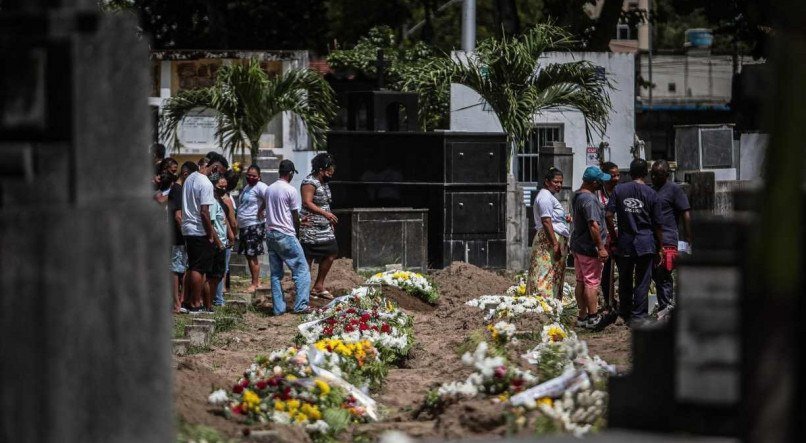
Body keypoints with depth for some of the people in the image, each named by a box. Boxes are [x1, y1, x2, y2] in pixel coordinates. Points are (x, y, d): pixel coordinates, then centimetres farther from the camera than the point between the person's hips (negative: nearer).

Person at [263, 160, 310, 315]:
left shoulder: (269, 190, 9)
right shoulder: (290, 191, -10)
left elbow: (269, 212, 13)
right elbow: (295, 216, -5)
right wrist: (297, 231, 13)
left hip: (270, 234, 7)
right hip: (286, 235, -7)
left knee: (275, 273, 10)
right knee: (302, 269, -1)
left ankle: (278, 308, 8)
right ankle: (300, 305, -8)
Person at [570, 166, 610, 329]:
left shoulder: (577, 195, 12)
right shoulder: (589, 199, -20)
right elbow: (593, 225, -26)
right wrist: (601, 247, -22)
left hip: (577, 245, 10)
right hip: (589, 248, -10)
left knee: (581, 282, 12)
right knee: (592, 282, -6)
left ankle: (582, 316, 17)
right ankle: (593, 318, -5)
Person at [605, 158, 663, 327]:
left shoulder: (619, 190, -1)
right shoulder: (651, 194, -3)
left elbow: (608, 215, -7)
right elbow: (657, 224, 0)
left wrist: (614, 236, 4)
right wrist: (659, 247, 8)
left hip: (624, 243, 2)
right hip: (645, 243, -2)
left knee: (624, 280, 14)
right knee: (642, 281, 4)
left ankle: (625, 314, 25)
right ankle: (638, 315, 2)